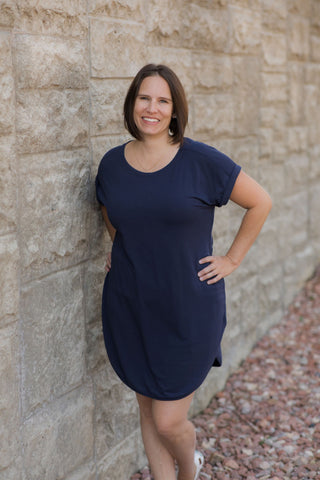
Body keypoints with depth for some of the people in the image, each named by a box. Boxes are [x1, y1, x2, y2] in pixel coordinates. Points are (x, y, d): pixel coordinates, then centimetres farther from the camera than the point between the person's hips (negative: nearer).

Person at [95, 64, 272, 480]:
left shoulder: (202, 160, -11)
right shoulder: (112, 163, 1)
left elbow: (260, 202, -1)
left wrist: (231, 260, -2)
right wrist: (121, 249, 10)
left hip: (188, 310, -4)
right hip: (128, 309, 4)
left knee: (169, 421, 1)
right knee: (148, 413, 13)